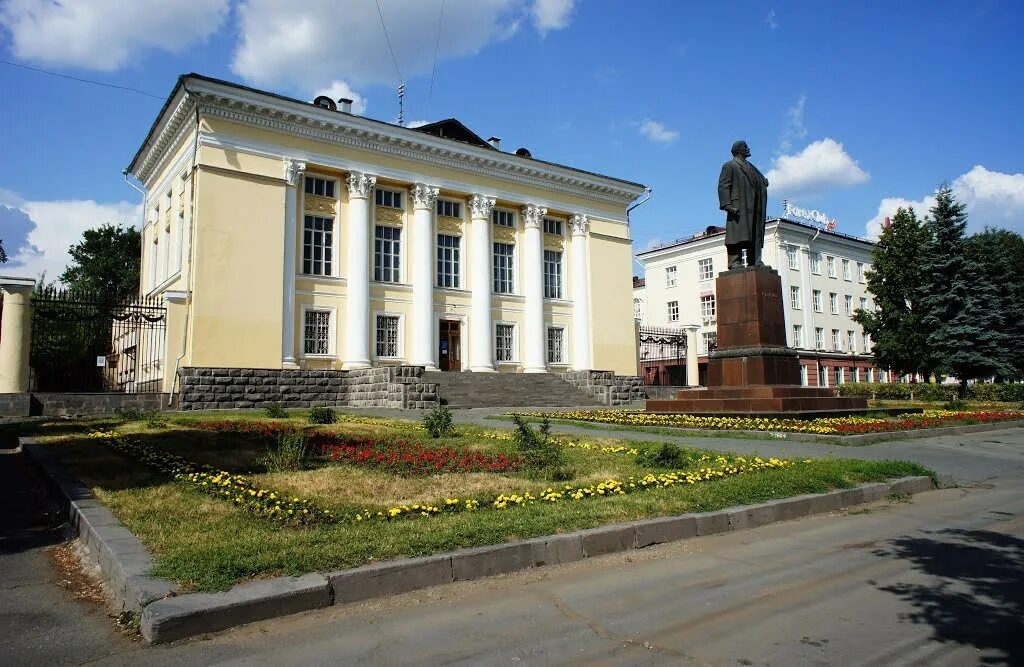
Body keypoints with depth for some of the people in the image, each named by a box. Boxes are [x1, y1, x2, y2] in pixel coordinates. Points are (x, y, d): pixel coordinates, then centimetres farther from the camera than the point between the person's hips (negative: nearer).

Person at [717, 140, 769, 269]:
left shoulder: (751, 168, 28)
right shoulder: (729, 166, 4)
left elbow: (763, 183, 33)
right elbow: (723, 186, -8)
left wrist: (764, 182, 9)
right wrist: (727, 204, -20)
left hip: (753, 209, 8)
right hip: (738, 208, -8)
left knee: (755, 235, 5)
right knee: (737, 234, -15)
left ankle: (755, 263, 8)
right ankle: (735, 262, -18)